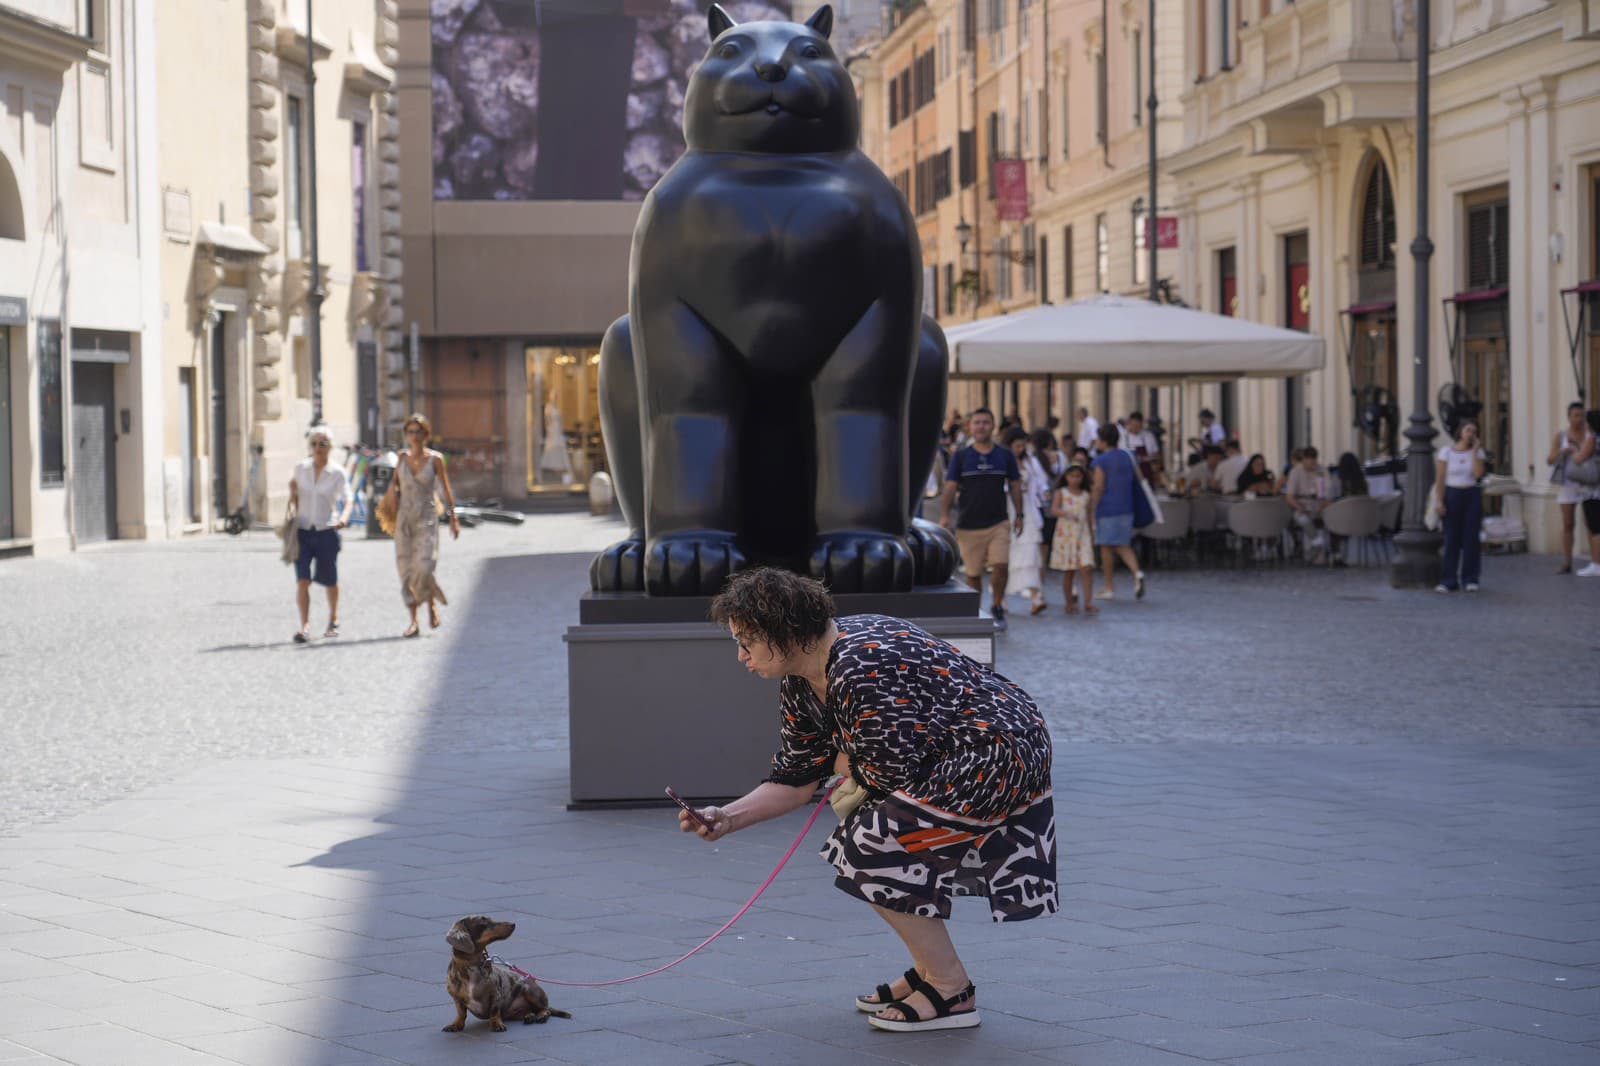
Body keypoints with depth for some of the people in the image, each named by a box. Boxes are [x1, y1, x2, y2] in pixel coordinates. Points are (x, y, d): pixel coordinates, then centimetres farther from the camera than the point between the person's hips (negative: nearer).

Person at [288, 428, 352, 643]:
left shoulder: (338, 473, -3)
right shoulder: (301, 468, 5)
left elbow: (348, 498, -13)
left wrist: (344, 517, -33)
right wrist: (292, 491, -5)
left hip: (326, 531, -1)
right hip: (303, 531, 1)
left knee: (329, 580, 12)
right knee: (302, 579, -14)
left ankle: (333, 620, 35)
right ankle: (304, 626, -18)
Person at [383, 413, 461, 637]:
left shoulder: (435, 459, -1)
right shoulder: (402, 457, 8)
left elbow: (446, 490, 1)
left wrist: (453, 518, 0)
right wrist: (392, 489, -1)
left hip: (427, 519, -3)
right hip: (404, 518, 3)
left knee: (423, 567, -17)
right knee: (406, 570, 0)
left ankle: (432, 603, 14)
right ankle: (413, 622, 5)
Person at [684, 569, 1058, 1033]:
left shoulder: (862, 670, -27)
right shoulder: (802, 684, 6)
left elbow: (897, 772, -23)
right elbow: (794, 780, 10)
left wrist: (849, 767, -4)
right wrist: (727, 818, -3)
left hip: (996, 755, -11)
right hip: (946, 764, 11)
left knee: (873, 852, -14)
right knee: (853, 842, 15)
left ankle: (953, 992, -5)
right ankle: (929, 973, 22)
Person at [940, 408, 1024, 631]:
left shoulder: (1005, 456, 6)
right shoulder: (960, 457, 3)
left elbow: (1015, 486, 13)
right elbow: (950, 487, -1)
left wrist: (1019, 515, 9)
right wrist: (944, 516, -12)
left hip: (998, 523, 0)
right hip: (968, 525, 0)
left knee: (1001, 566, -15)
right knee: (973, 573, 4)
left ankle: (997, 608, 5)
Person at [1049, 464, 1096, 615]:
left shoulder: (1086, 495, 10)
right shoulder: (1061, 493, 2)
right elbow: (1054, 509, -13)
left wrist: (1091, 537, 19)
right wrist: (1066, 514, -33)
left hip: (1083, 535, 2)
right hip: (1065, 534, -2)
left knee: (1087, 569, -11)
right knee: (1068, 572, 3)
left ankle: (1088, 603, -12)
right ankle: (1070, 603, 13)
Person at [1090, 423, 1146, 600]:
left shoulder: (1101, 461, -9)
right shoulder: (1129, 458, 9)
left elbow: (1098, 488, -14)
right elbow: (1139, 484, 14)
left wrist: (1090, 509, -11)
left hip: (1107, 508, -6)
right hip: (1126, 508, 6)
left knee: (1106, 547, 4)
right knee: (1123, 546, 11)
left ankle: (1108, 587, 9)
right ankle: (1137, 572, -15)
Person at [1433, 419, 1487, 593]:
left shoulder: (1478, 452, 6)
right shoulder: (1446, 451, 0)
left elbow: (1478, 474, -11)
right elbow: (1440, 479, -3)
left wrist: (1474, 451, -10)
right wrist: (1438, 501, -12)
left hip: (1472, 496, 2)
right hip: (1452, 495, -2)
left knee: (1471, 538, -2)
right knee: (1452, 539, -2)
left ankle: (1469, 579, 4)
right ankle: (1448, 580, 2)